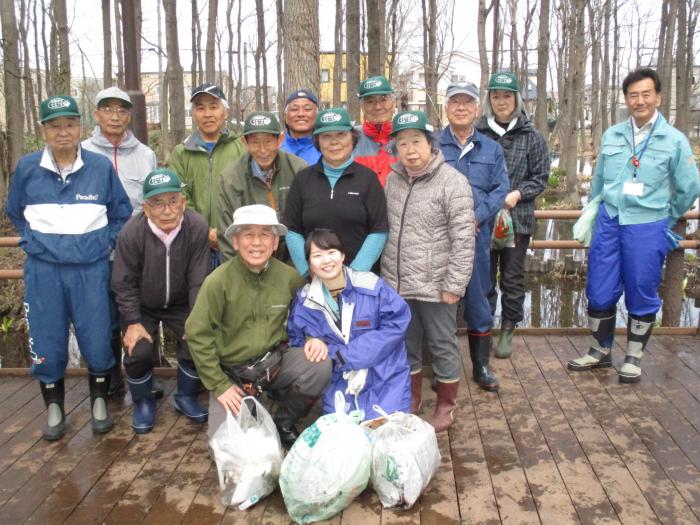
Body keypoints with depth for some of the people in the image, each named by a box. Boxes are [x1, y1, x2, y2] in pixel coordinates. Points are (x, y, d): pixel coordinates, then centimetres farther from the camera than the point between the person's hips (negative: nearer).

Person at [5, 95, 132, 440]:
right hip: (43, 271, 1)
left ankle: (100, 404, 24)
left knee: (97, 342, 1)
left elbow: (121, 214, 10)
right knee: (46, 344, 6)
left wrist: (104, 243, 1)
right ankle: (54, 409, 26)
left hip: (91, 270, -1)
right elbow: (15, 213, 16)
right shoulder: (27, 167, 0)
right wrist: (32, 242, 7)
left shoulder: (101, 167, -2)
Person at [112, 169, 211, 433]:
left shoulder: (197, 227, -24)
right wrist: (133, 322, -15)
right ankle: (143, 402, 12)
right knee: (138, 352, -19)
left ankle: (186, 396, 15)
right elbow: (124, 283, -13)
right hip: (142, 307, -1)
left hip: (181, 304, 1)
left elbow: (198, 280, -17)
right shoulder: (131, 233, -25)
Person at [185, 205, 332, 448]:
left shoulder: (288, 276, -6)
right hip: (232, 372, -2)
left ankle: (283, 423, 3)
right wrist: (219, 385, -12)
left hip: (275, 361, 3)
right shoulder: (218, 281, -17)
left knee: (320, 366, -24)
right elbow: (197, 334, -13)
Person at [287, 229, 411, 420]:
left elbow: (397, 323, -16)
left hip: (385, 379, -2)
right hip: (339, 386, 2)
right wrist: (315, 345, -16)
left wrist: (341, 354, -18)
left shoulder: (371, 286, -11)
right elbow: (295, 340, 11)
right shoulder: (304, 302, -1)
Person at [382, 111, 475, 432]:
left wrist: (454, 284, -16)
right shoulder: (393, 179, 6)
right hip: (397, 284, 6)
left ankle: (446, 406, 27)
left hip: (434, 285, -5)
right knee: (406, 344, 18)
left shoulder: (452, 181, -13)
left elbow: (463, 239, -15)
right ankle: (411, 399, 36)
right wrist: (387, 272, 12)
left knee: (442, 346, 9)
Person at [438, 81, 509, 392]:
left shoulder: (492, 149, 12)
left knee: (478, 299, 10)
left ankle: (481, 365, 24)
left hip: (477, 236, 2)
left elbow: (500, 189, 2)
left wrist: (477, 217, -13)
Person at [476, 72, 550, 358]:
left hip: (517, 218, 0)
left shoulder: (533, 137, 1)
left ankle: (508, 331, 23)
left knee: (513, 277, 9)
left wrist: (517, 194, -13)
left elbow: (540, 178, 3)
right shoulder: (477, 133, -1)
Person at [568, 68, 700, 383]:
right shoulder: (611, 136, 6)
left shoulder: (674, 140, -4)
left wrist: (664, 220, 12)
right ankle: (600, 352, 26)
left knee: (641, 297, 8)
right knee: (599, 293, 7)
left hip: (647, 229, -3)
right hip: (608, 224, 3)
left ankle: (633, 358, 25)